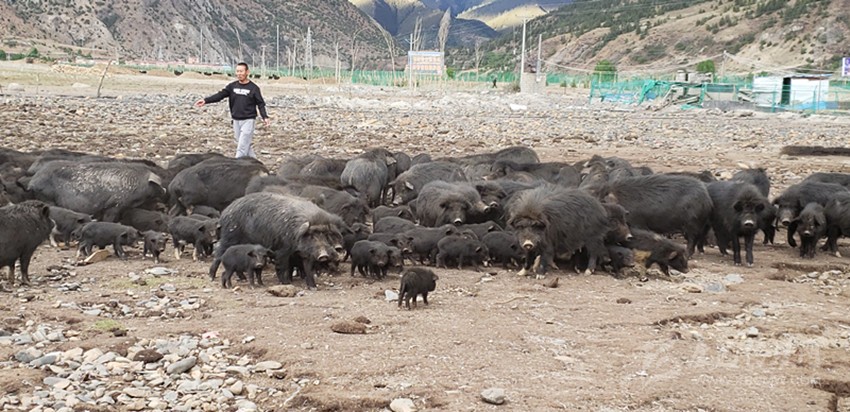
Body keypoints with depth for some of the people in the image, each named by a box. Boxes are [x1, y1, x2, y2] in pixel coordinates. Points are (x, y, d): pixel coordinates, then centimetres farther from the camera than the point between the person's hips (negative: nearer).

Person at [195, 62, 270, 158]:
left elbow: (261, 104, -3)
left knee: (242, 147, -10)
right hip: (236, 121, 5)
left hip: (248, 120, -5)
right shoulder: (232, 86, 7)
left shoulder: (253, 88, -4)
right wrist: (205, 100, -14)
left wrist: (265, 117, -17)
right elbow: (220, 95, -1)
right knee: (247, 145, 11)